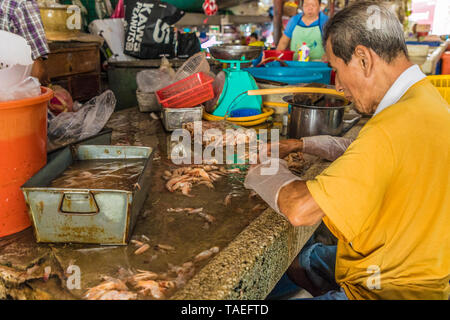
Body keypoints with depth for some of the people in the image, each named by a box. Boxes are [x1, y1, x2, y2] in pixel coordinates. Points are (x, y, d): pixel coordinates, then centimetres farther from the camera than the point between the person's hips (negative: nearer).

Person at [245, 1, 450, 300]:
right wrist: (304, 145, 12)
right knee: (299, 256, 24)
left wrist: (265, 173, -11)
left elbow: (301, 209, -32)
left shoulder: (393, 127, -32)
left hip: (389, 289, -9)